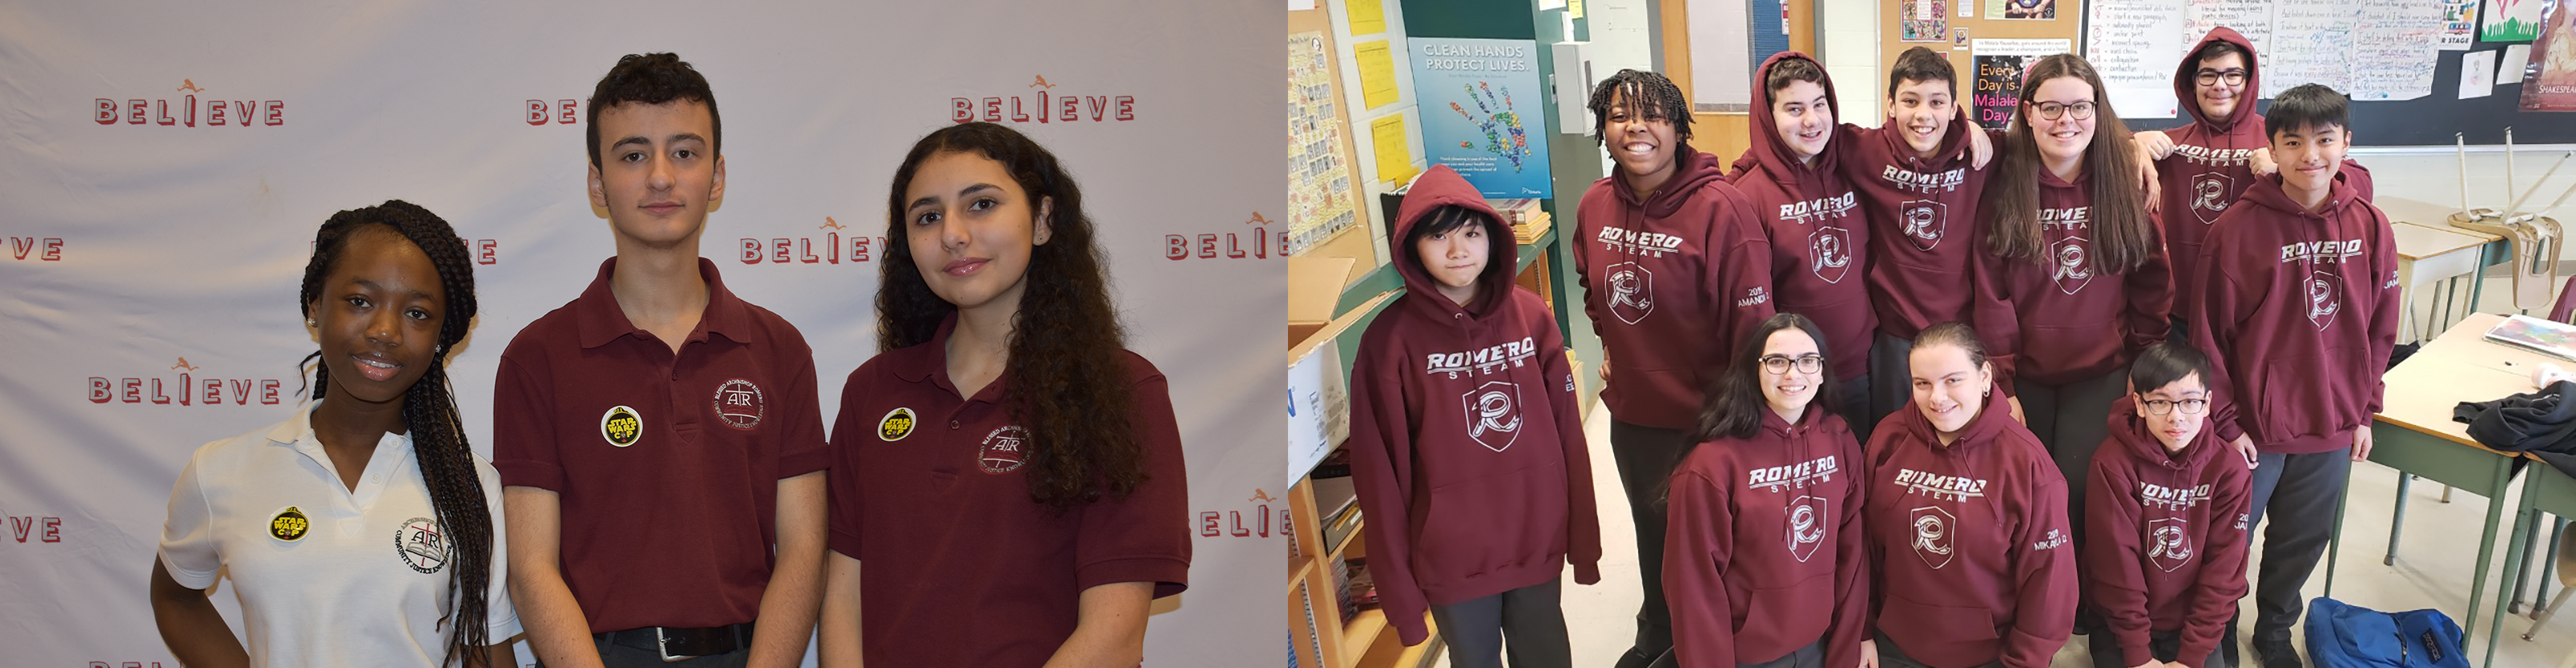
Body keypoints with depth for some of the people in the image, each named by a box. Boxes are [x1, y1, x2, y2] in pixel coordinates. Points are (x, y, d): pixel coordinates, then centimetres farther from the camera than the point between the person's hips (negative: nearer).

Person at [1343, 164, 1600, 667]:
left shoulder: (1531, 317, -2)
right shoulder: (1391, 340, -10)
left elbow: (1568, 435, 2)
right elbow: (1378, 471, -9)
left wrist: (1584, 539, 4)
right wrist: (1397, 584, -8)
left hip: (1538, 544, 2)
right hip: (1451, 557, -2)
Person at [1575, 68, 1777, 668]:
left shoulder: (1720, 208, -23)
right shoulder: (1596, 206, -3)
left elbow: (1752, 320, -19)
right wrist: (1610, 343, 11)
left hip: (1704, 416, -6)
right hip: (1631, 409, 6)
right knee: (1651, 528, 26)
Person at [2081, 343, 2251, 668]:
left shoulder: (2230, 470, -8)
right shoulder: (2113, 464, -17)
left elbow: (2224, 568, -8)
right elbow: (2117, 564, -15)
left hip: (2195, 624, 2)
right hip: (2121, 625, -2)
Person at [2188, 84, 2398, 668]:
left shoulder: (2370, 227, -3)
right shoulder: (2237, 229, -16)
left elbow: (2380, 328, 6)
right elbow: (2209, 334, -12)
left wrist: (2364, 411, 7)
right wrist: (2224, 424, -11)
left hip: (2332, 429, 4)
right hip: (2252, 427, -4)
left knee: (2304, 542, 20)